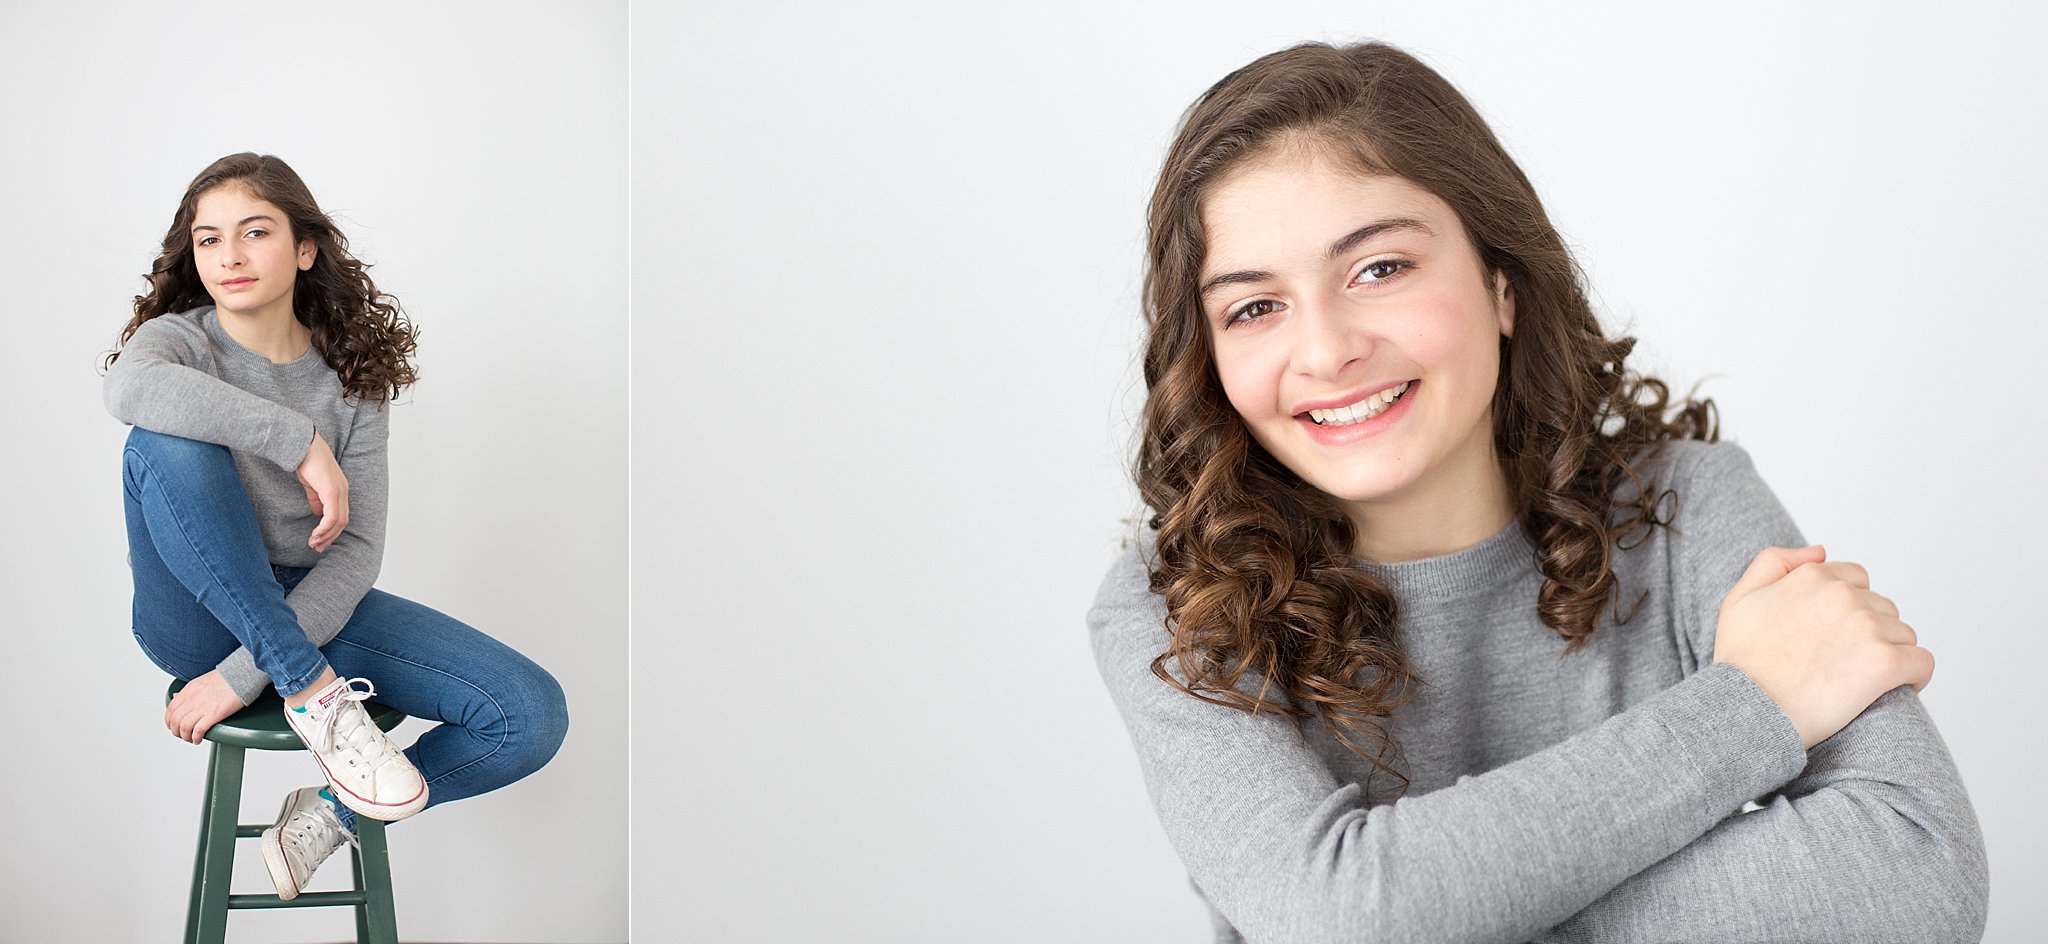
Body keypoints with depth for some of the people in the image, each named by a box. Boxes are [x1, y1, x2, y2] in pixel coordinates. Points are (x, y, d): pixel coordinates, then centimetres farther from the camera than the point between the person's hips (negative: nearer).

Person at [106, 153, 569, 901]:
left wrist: (242, 675, -20)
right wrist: (303, 442, -32)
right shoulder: (182, 339, -6)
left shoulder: (352, 375, -2)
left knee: (534, 716, -16)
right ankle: (314, 693, -26)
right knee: (168, 445, -33)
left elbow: (356, 551, -9)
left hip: (311, 607, 2)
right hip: (199, 616, -2)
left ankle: (335, 812, 7)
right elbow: (129, 388, -35)